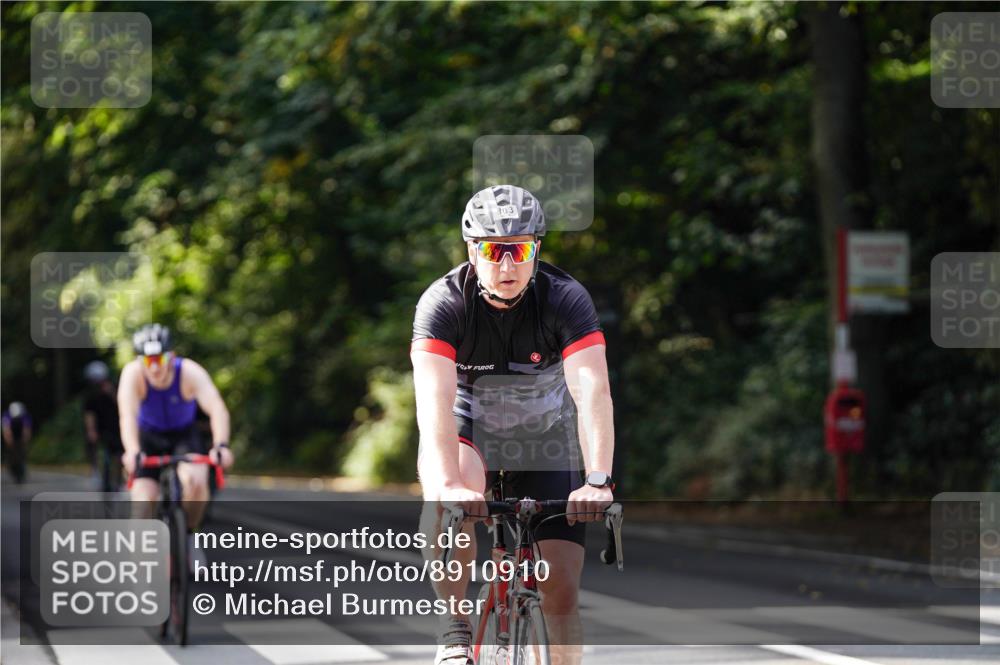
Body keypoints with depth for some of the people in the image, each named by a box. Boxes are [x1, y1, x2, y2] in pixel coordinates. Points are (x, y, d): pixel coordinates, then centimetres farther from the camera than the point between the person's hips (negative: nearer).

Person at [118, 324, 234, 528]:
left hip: (185, 436, -1)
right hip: (149, 437, 1)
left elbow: (217, 409, -40)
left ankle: (189, 531, -1)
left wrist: (221, 446, -58)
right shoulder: (133, 374, -26)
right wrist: (132, 452, -57)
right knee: (143, 500, -16)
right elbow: (127, 415, -39)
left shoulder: (190, 372, -28)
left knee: (195, 481, -28)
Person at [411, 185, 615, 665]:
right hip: (470, 429, -1)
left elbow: (592, 391, -35)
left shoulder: (565, 299, -23)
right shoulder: (443, 302, -25)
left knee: (562, 586, -9)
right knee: (447, 500, -35)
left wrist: (598, 481, -50)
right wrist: (447, 485, -53)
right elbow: (434, 398, -37)